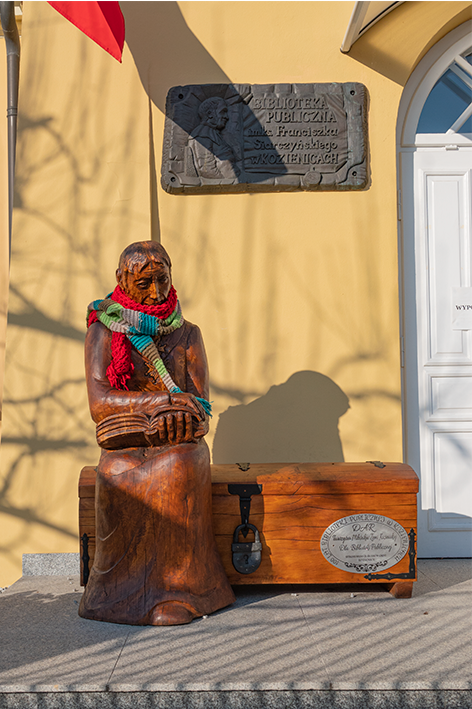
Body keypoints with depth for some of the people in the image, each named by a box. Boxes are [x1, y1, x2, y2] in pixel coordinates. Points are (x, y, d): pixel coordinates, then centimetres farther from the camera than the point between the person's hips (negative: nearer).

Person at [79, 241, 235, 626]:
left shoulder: (187, 335, 9)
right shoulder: (102, 333, 4)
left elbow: (199, 407, -1)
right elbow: (100, 403, -9)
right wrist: (166, 400, -18)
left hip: (179, 446, 1)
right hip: (123, 451, 0)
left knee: (177, 471, -34)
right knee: (115, 480, -34)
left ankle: (176, 591, -22)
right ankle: (118, 585, -15)